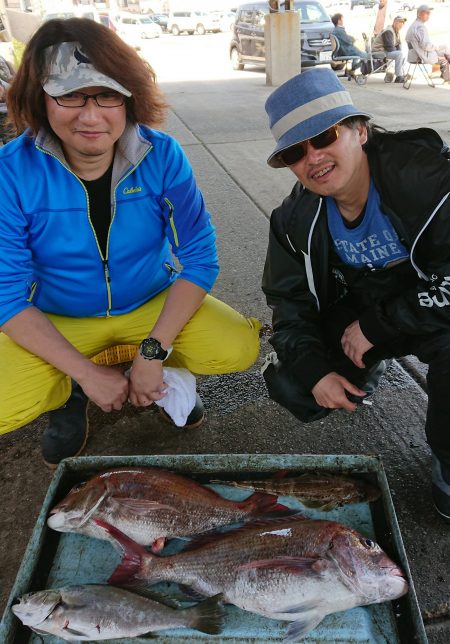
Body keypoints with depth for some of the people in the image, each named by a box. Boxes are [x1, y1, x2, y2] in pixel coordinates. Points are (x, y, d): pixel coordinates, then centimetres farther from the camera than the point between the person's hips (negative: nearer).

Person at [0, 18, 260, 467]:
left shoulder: (162, 156, -16)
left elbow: (199, 259, -13)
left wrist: (153, 351, -22)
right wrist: (86, 372, -23)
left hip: (154, 303, 2)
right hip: (55, 320, -1)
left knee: (238, 348, -22)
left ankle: (162, 372, 11)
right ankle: (71, 393, 10)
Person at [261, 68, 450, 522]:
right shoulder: (296, 219, -9)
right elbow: (289, 300, -2)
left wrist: (375, 325, -27)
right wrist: (315, 368, -16)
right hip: (357, 314, 5)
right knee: (289, 386, -12)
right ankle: (365, 371, 22)